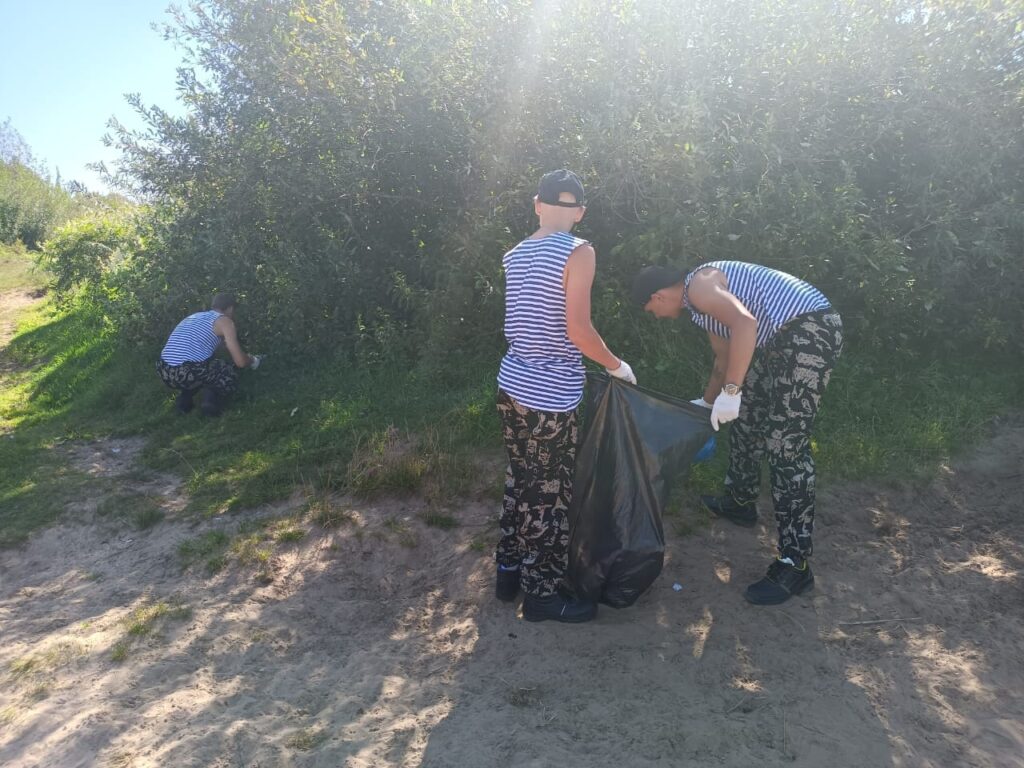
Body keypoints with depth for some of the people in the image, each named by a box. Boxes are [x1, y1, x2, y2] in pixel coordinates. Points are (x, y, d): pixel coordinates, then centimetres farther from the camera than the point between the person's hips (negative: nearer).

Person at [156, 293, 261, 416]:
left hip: (164, 373, 7)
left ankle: (184, 399, 16)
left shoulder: (194, 316, 27)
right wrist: (251, 360, 26)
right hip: (189, 373, -7)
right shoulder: (224, 321, 6)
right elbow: (240, 361, 2)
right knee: (230, 379, 21)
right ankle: (212, 400, -6)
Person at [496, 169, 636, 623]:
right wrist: (617, 366, -5)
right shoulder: (578, 252, -12)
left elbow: (525, 322, 9)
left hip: (512, 385, 7)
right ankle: (543, 595, 20)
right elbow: (578, 330, -19)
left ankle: (509, 573, 33)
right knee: (549, 495, 6)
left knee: (520, 483, 20)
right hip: (550, 397, -7)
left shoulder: (515, 256, 8)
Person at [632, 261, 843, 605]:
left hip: (810, 331, -11)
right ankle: (741, 502, 42)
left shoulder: (698, 286, -10)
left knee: (784, 444, -11)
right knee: (747, 415, 22)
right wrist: (707, 402, 44)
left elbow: (745, 323, -28)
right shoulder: (702, 300, 20)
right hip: (785, 337, 11)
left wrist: (730, 392, -25)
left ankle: (795, 564, -5)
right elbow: (725, 358, 31)